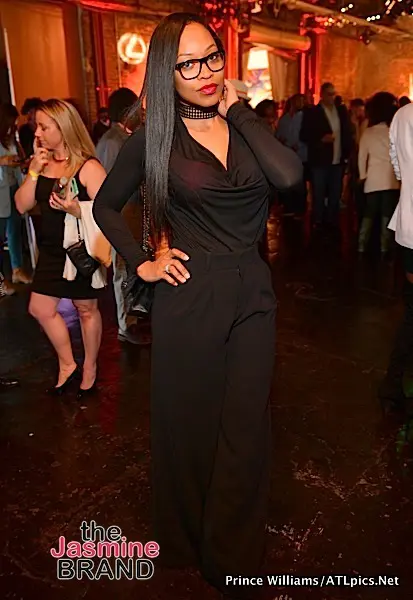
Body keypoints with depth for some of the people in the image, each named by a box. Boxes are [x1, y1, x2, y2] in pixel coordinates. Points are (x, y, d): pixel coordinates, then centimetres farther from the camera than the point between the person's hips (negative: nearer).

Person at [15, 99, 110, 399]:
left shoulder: (88, 167, -15)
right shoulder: (42, 164, 5)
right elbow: (22, 206, 1)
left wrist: (77, 209, -34)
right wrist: (34, 171, -8)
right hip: (51, 250, 7)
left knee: (87, 309, 10)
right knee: (40, 308, 12)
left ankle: (89, 369, 30)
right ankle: (67, 365, 31)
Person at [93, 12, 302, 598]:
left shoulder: (245, 124, 6)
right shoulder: (155, 137, -1)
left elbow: (289, 175, -14)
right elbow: (106, 206, 10)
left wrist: (237, 110, -6)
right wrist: (141, 263, -1)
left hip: (253, 292, 3)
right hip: (190, 299, -3)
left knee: (246, 427, 11)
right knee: (190, 425, 12)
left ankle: (236, 552, 35)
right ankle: (186, 543, 39)